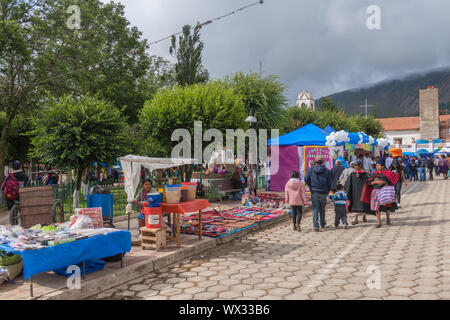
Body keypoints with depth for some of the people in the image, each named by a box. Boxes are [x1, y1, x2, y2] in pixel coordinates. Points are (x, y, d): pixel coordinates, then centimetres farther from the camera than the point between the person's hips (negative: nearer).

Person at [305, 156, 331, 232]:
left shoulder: (310, 170, -1)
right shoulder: (327, 171, -1)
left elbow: (306, 180, -3)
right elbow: (329, 183, -2)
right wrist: (327, 191, 14)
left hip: (314, 192, -1)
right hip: (323, 193, 1)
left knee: (315, 209, 1)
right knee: (322, 209, 16)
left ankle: (316, 226, -8)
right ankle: (322, 225, 30)